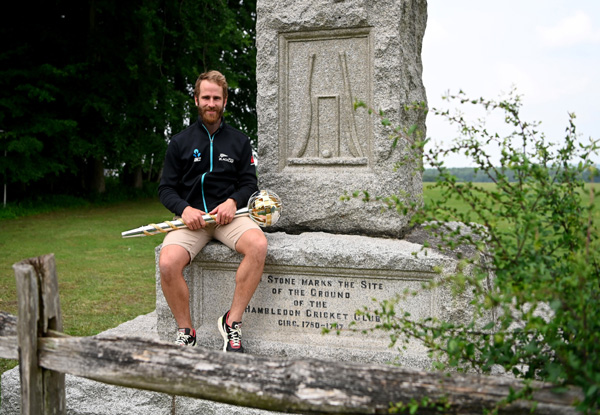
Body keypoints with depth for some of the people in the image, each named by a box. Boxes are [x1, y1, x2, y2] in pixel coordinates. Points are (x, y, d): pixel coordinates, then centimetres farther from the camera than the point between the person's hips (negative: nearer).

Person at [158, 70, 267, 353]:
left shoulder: (239, 141, 15)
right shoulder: (180, 142, 12)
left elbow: (249, 183, 11)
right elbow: (166, 188, 9)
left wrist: (233, 202, -11)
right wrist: (184, 209, -13)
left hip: (228, 214, 1)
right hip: (191, 217, 0)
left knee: (258, 245, -33)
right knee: (168, 263, -30)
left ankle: (232, 321, -20)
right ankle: (185, 331, -9)